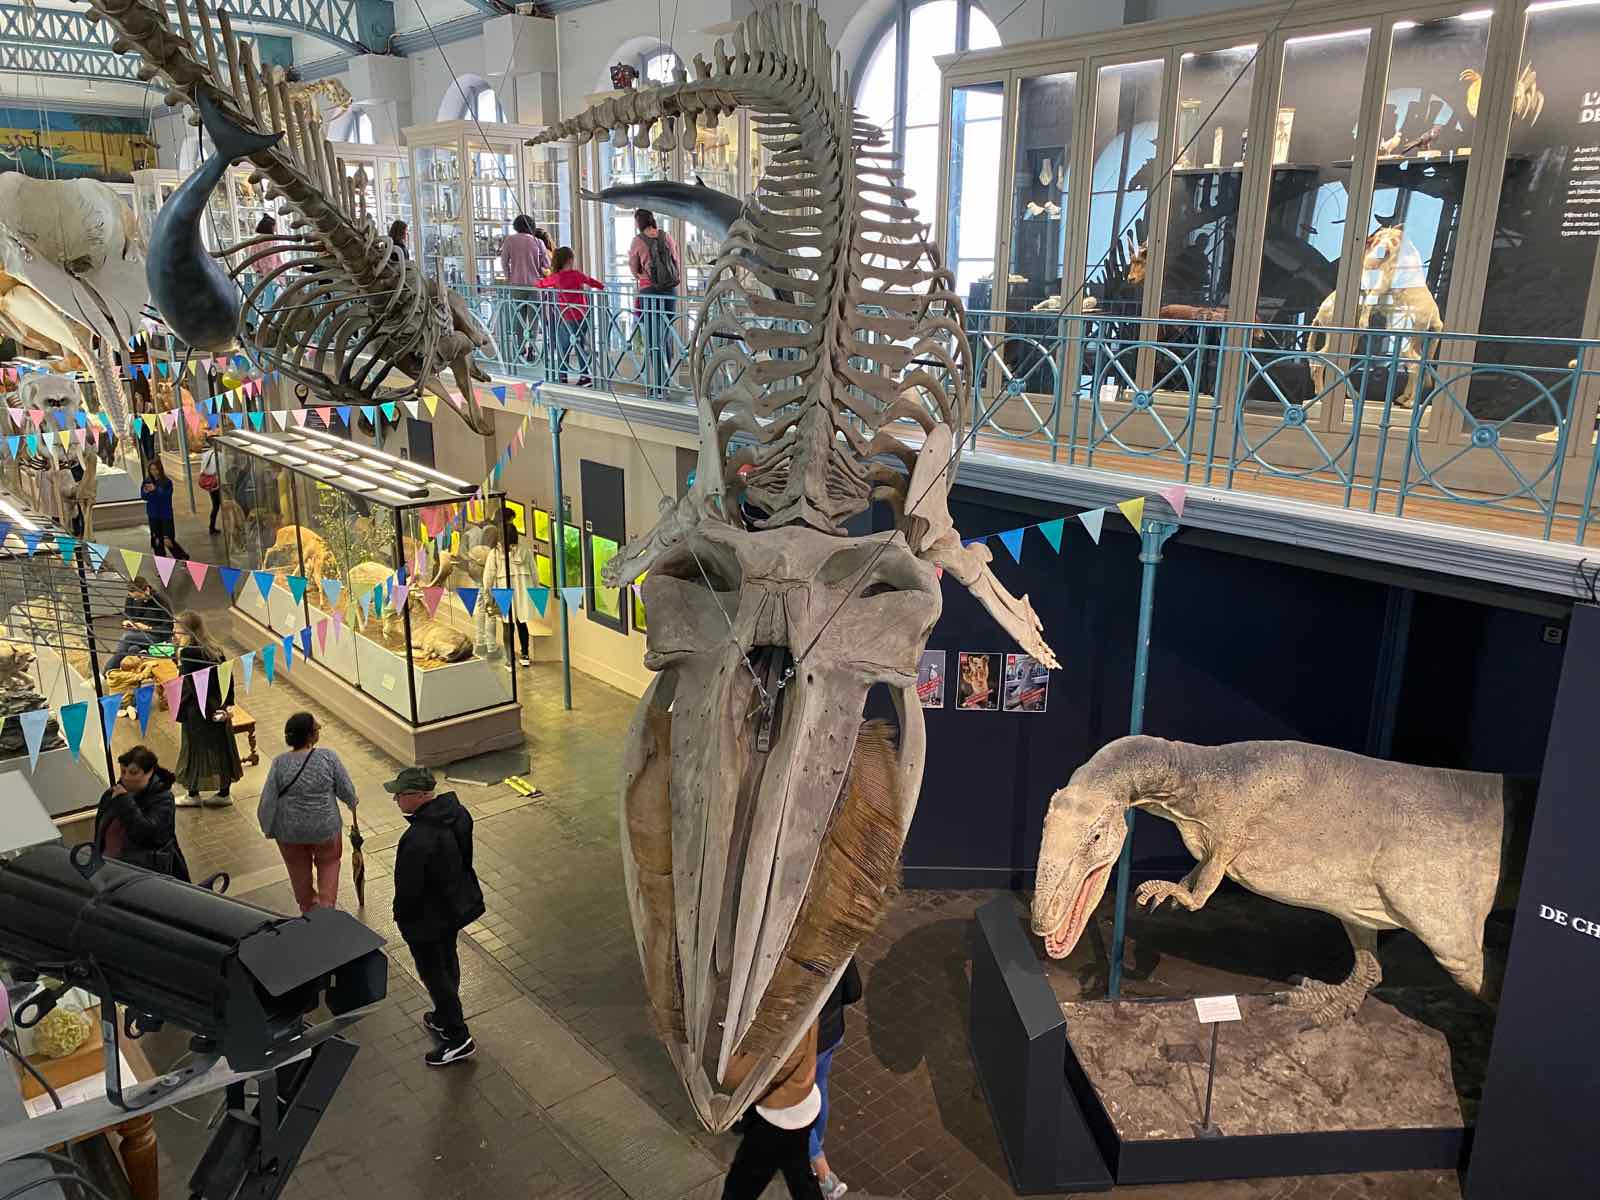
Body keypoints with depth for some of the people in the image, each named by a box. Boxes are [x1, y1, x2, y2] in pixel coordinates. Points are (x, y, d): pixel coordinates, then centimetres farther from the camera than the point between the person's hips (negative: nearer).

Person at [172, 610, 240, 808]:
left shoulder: (188, 653, -19)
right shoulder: (215, 650, 1)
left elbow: (187, 686, -21)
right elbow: (228, 680, 3)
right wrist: (224, 705, 5)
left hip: (196, 713, -7)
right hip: (217, 711, 7)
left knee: (195, 749, 10)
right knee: (221, 747, 14)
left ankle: (193, 794, 25)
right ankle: (224, 793, 25)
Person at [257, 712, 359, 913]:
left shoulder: (279, 763, -16)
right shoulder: (328, 757, -19)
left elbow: (268, 802, -12)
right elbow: (347, 790, -9)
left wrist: (268, 828, 4)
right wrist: (352, 805, 12)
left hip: (290, 831, 1)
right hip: (325, 828, -1)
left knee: (299, 868, 25)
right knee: (329, 862, 25)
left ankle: (308, 907, 43)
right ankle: (326, 905, 16)